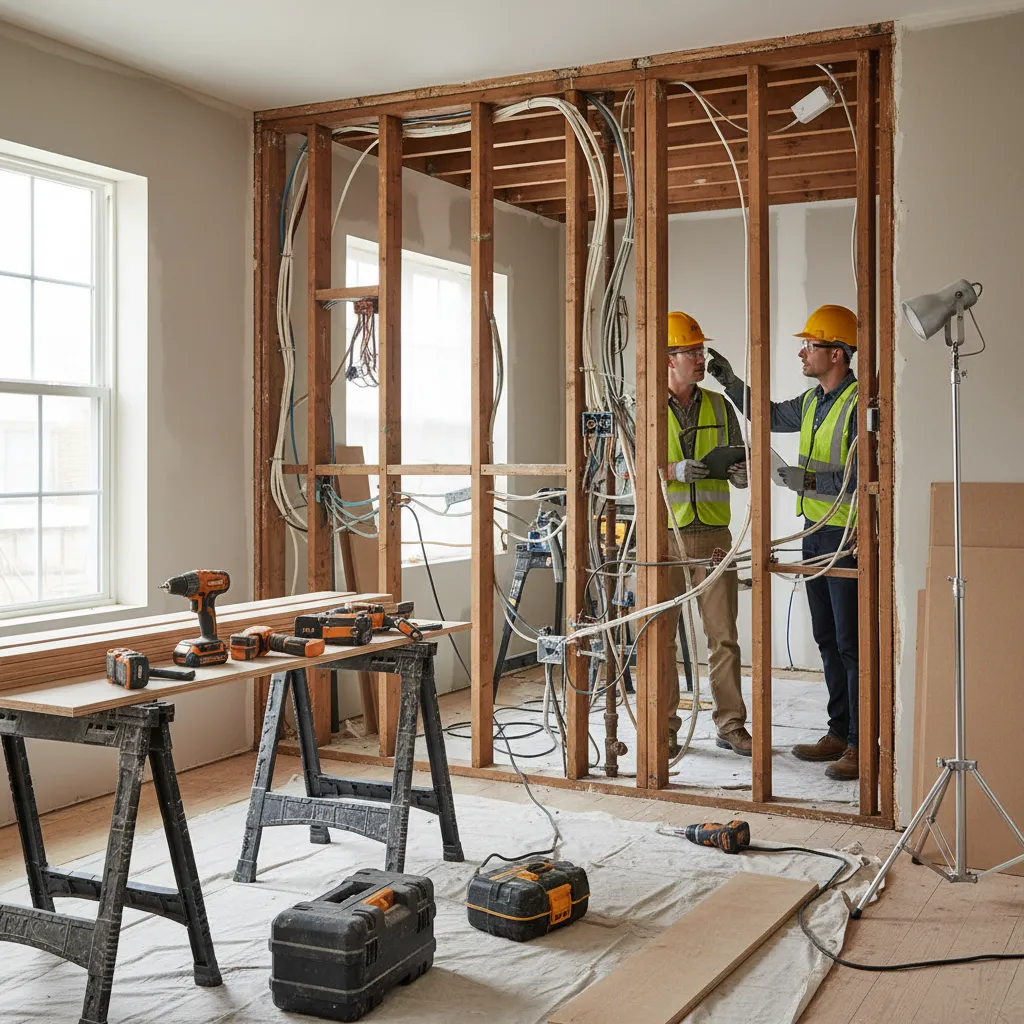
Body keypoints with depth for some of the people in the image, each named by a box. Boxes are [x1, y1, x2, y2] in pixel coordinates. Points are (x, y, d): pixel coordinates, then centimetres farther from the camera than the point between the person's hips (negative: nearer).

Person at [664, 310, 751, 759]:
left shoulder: (719, 407, 11)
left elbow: (740, 467, 13)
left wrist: (739, 473, -10)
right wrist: (675, 470, -18)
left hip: (713, 532, 3)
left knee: (723, 633, 4)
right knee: (661, 633, 2)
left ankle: (731, 724, 13)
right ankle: (665, 728, 12)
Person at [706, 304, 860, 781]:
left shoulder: (859, 403, -16)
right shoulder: (812, 401, 12)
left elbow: (863, 476, -22)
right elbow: (771, 416, 30)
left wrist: (808, 479, -24)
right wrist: (731, 382, 20)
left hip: (848, 537, -9)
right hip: (815, 532, 9)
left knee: (852, 642, -5)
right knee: (827, 639, 14)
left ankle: (861, 745, 1)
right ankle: (839, 733, 24)